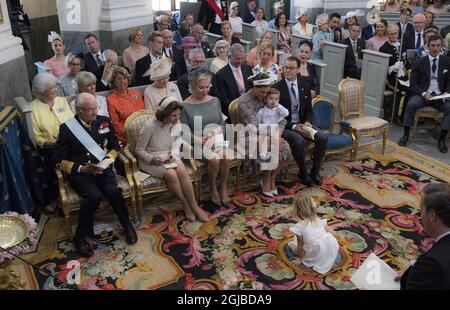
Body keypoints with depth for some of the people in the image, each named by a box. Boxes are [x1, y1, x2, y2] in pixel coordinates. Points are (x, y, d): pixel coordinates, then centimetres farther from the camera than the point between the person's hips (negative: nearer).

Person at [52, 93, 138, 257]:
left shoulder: (104, 121, 7)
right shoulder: (67, 128, -2)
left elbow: (115, 146, 15)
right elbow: (58, 159, -2)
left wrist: (106, 161, -5)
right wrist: (82, 168, -15)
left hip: (103, 169, 2)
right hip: (80, 173, -2)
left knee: (113, 191, -29)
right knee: (94, 196, -31)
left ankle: (127, 225, -2)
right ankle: (83, 235, -7)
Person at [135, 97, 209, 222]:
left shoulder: (176, 123, -8)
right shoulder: (150, 127, -21)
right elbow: (139, 150, -9)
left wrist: (173, 154, -11)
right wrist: (151, 159, -26)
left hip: (169, 157, 4)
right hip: (151, 160, -4)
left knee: (183, 171, -27)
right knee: (171, 174, -31)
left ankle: (194, 206, -19)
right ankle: (185, 204, -12)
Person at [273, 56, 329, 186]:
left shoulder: (305, 86, 7)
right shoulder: (276, 87, -8)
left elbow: (309, 110, 13)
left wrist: (307, 122, -10)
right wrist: (294, 126, -21)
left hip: (302, 123, 5)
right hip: (285, 126, -5)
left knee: (323, 136, -19)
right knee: (299, 140, -33)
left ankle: (315, 170, -1)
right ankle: (303, 172, -8)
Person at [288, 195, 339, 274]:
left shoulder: (299, 227, -15)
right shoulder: (320, 220, -4)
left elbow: (300, 245, -7)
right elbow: (333, 234, 5)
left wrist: (301, 258, 9)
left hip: (315, 258, -3)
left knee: (291, 243, 16)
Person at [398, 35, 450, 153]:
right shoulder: (419, 62, 3)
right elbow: (413, 84, 1)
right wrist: (424, 94, -16)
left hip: (440, 96, 1)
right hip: (423, 94, -1)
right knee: (411, 104, -32)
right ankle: (406, 134, -17)